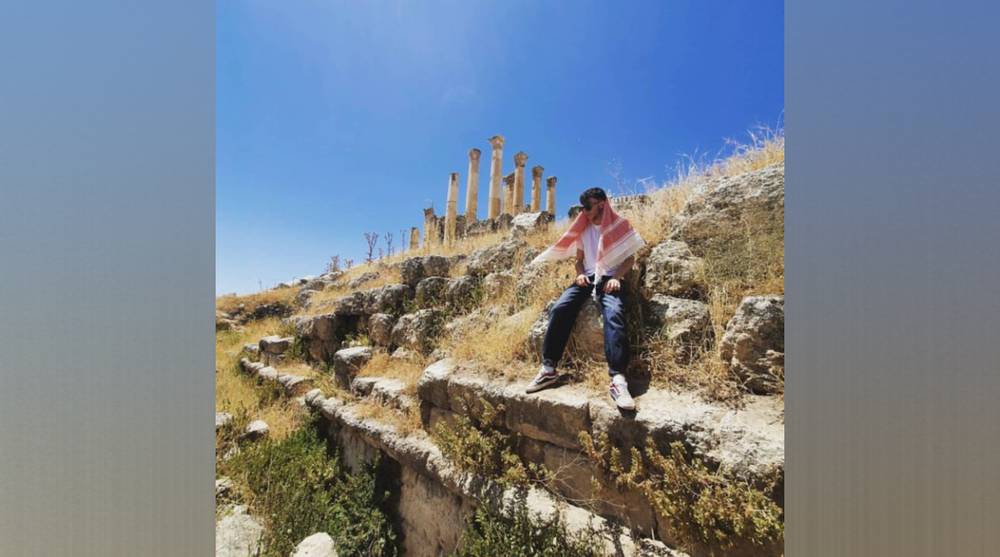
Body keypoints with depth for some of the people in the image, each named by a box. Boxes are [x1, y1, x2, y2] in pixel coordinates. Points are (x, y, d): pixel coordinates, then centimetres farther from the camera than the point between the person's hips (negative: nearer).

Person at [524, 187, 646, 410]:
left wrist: (616, 277, -14)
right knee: (559, 309, -24)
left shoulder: (619, 225, 10)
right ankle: (548, 369, -22)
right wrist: (580, 274, -1)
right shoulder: (583, 229, 21)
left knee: (614, 315, -35)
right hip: (587, 278, 4)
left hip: (610, 279, -3)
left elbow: (630, 258, 5)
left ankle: (618, 379, -43)